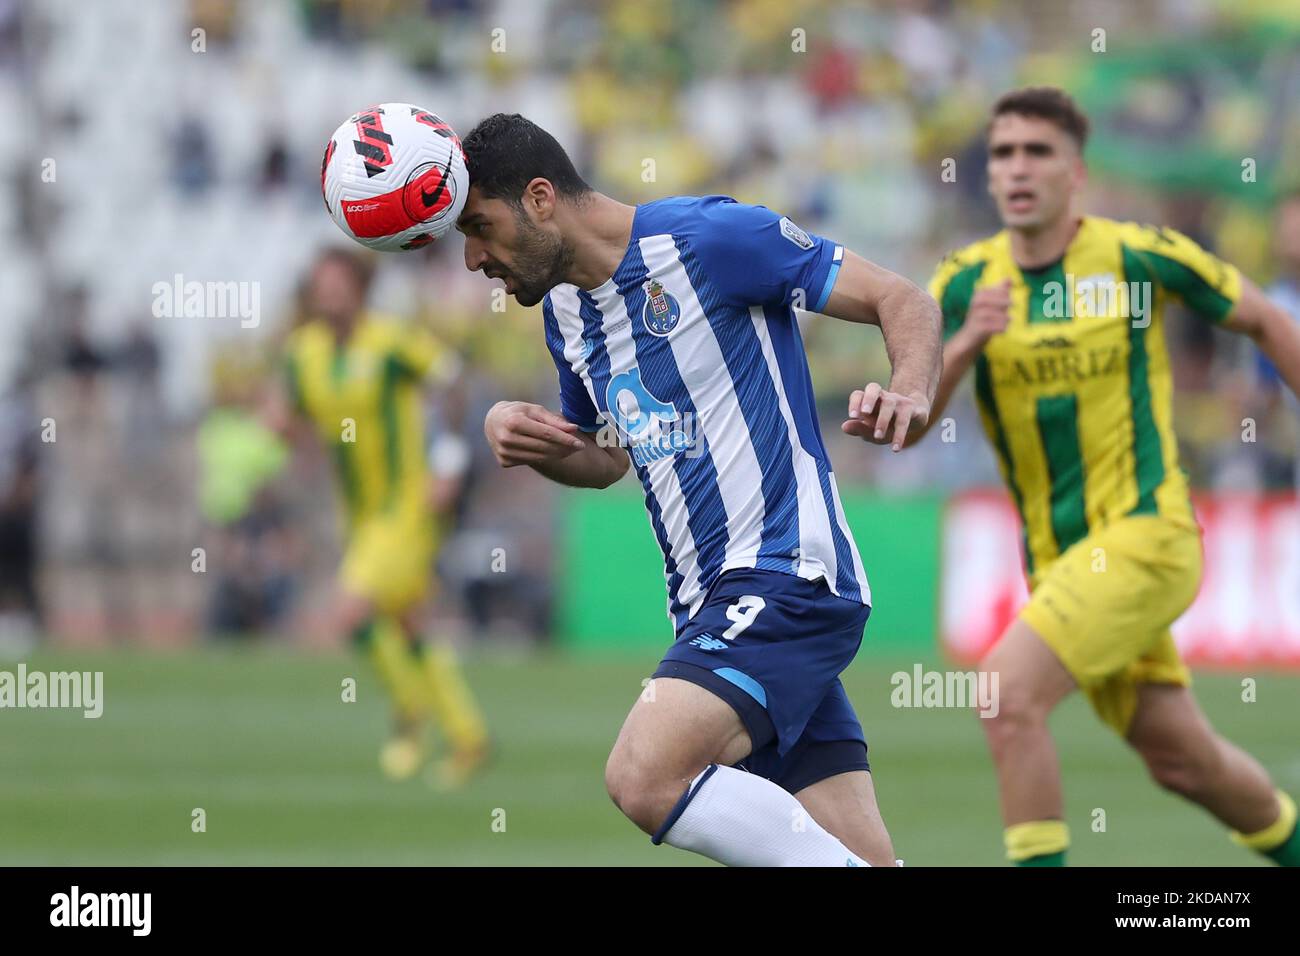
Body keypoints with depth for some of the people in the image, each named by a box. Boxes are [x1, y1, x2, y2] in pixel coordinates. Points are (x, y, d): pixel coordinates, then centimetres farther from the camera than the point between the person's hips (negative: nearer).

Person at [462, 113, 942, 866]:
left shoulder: (707, 236, -9)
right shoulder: (565, 310, 15)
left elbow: (902, 300, -6)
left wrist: (910, 393, -27)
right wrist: (523, 437, 10)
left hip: (786, 573, -8)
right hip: (712, 603, 8)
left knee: (644, 776, -26)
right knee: (861, 854, -1)